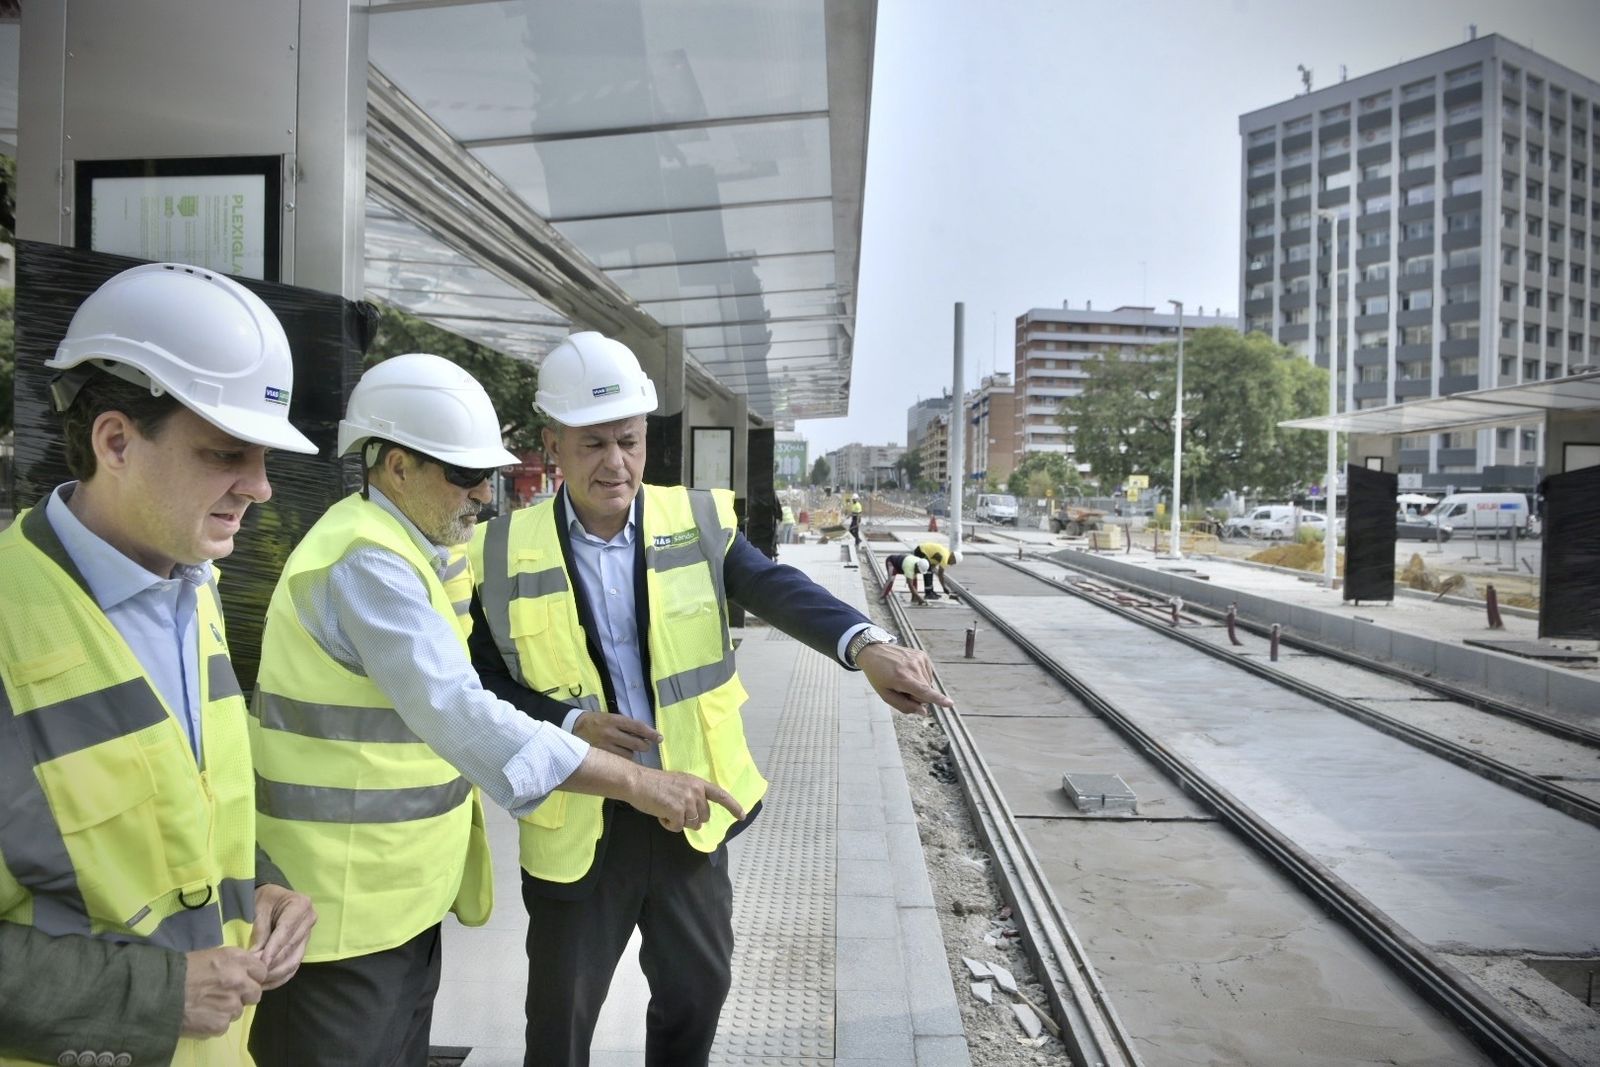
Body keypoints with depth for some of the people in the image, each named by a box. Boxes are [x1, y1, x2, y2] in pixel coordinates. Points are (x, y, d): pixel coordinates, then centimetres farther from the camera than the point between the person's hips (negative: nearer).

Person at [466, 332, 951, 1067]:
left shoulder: (696, 521, -6)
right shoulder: (507, 552, -8)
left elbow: (780, 590, -21)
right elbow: (481, 682, -3)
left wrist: (866, 645, -40)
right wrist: (570, 725, -20)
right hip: (579, 819, -1)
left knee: (698, 985, 20)